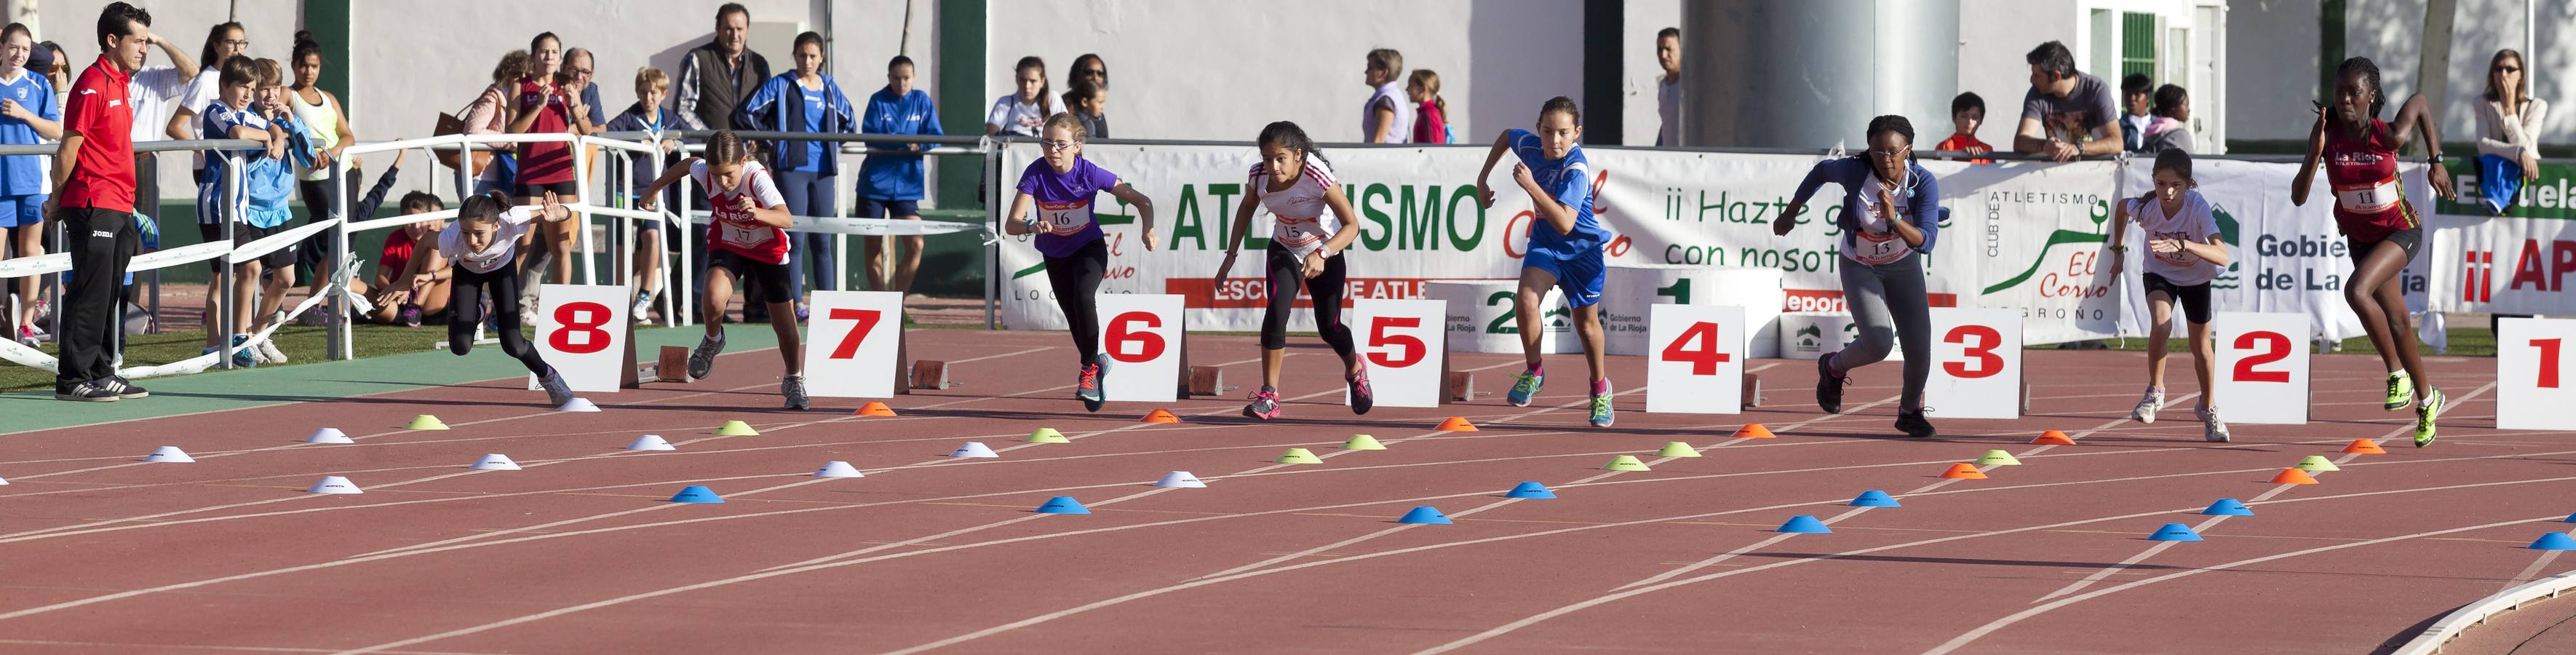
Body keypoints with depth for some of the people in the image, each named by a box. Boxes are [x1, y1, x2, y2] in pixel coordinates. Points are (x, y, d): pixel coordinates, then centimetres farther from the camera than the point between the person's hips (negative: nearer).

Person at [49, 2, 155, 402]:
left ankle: (101, 372, 17)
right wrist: (57, 199, -8)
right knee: (91, 291, -9)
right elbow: (69, 147, -12)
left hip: (119, 209, 9)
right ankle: (72, 379, -7)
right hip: (93, 205, -9)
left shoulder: (119, 83, 16)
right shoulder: (93, 84, -13)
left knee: (108, 293, 12)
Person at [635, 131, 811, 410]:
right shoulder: (703, 171, -25)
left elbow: (787, 219, -48)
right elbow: (687, 164, 2)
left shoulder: (757, 177, -36)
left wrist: (757, 213, -67)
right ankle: (713, 340, 6)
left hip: (768, 248, -2)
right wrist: (655, 188, 14)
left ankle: (794, 381, 29)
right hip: (727, 244, 2)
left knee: (783, 321, 4)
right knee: (714, 299, -28)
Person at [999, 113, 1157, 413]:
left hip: (1090, 249, -3)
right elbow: (1011, 224, -27)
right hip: (1055, 256, 3)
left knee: (1083, 298, -30)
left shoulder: (1090, 174, -25)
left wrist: (1148, 230, -35)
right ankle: (1096, 371, 38)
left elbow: (1141, 201, -16)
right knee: (1076, 321, 12)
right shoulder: (1036, 173, -24)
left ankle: (1090, 368, -13)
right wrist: (1032, 226, -49)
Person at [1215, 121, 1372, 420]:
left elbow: (1352, 225, -32)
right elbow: (1247, 207, 2)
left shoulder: (1317, 177, -35)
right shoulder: (1259, 175, -22)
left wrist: (1321, 254, -46)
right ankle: (1269, 396, -20)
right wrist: (1231, 255, 0)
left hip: (1326, 254, -2)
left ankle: (1355, 370, 46)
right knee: (1276, 309, -23)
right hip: (1284, 252, 2)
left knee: (1329, 327, 11)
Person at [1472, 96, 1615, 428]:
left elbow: (1564, 224, -40)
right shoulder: (1530, 145, -15)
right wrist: (1483, 179, 11)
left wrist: (1531, 186, -43)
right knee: (1526, 301, -24)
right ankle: (1533, 372, -2)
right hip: (1545, 243, 4)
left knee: (1587, 324, 11)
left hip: (1582, 248, -4)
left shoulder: (1576, 169, -31)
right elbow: (1506, 135, 12)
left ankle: (1600, 387, 37)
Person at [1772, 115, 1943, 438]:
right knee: (1878, 343, -21)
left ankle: (1909, 412, 30)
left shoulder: (1924, 183, -25)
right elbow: (1821, 171, -4)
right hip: (1859, 268, -2)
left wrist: (1894, 219, -48)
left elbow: (1925, 243, -31)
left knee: (1919, 348, -1)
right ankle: (1833, 368, 14)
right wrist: (1791, 213, 7)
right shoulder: (1854, 170, -27)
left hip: (1904, 265, 2)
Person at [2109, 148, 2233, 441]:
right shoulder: (2145, 206, -28)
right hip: (2159, 273, 0)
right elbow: (2120, 207, -1)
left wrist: (2183, 245, -60)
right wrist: (2118, 250, 5)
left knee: (2201, 346, 11)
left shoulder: (2198, 206, -35)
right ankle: (2155, 391, -8)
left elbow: (2222, 256, -47)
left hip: (2196, 277, 0)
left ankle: (2209, 408, 37)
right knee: (2161, 325, -29)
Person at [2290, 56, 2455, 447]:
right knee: (2396, 323, 14)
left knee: (2357, 290, -29)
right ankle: (2427, 398, 35)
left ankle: (2398, 373, -12)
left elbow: (2421, 103, -2)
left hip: (2401, 231, -4)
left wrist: (2436, 162, 0)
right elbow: (2298, 197, -22)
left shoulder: (2389, 136, -24)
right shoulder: (2327, 134, -19)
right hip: (2360, 236, 4)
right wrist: (2316, 152, -35)